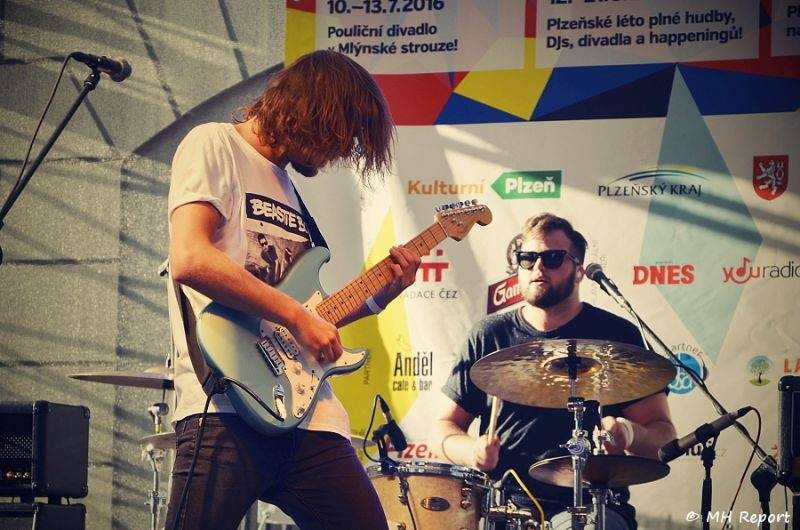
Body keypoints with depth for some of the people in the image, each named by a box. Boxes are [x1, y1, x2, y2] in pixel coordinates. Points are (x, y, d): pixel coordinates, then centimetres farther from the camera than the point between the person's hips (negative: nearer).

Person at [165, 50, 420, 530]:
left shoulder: (287, 185, 25)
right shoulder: (216, 146, 0)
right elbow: (190, 260, -17)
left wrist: (378, 296, 16)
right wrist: (297, 317, -14)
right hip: (230, 408, -8)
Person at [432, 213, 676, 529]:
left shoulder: (617, 336, 5)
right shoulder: (489, 336, 12)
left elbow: (663, 436, 4)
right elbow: (444, 426, 15)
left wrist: (629, 434, -19)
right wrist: (472, 452, -8)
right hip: (501, 503, 3)